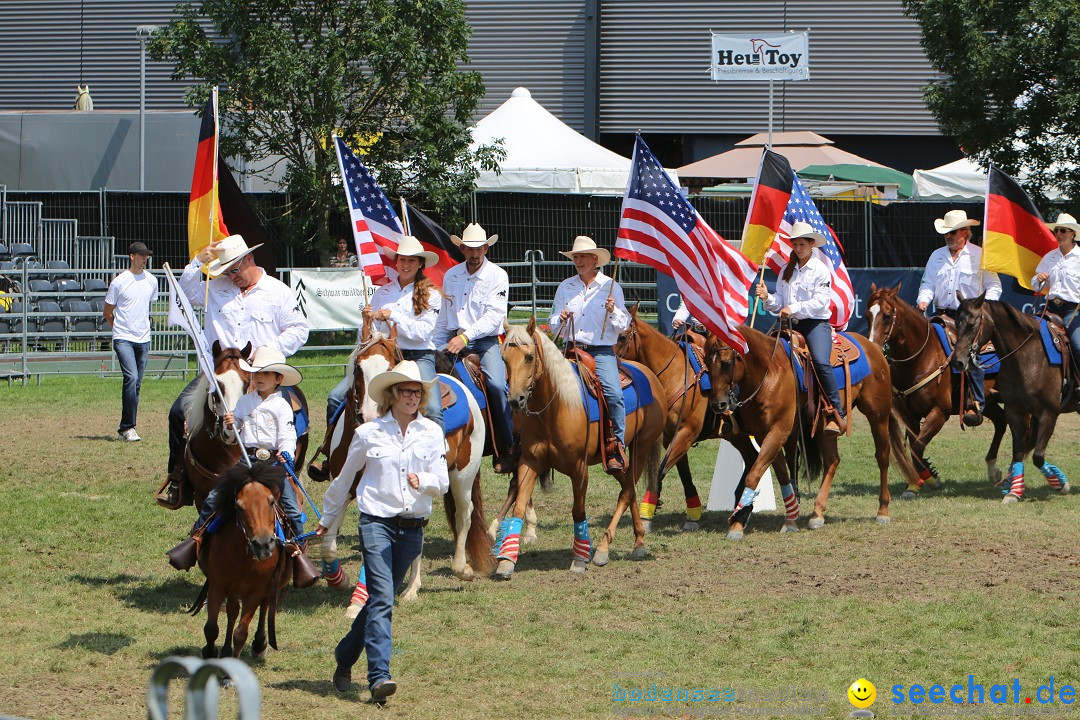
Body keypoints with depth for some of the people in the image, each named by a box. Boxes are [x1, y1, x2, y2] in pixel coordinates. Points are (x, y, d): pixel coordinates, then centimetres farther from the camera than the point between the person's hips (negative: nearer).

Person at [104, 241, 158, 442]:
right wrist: (121, 327, 9)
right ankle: (128, 428, -17)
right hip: (123, 339, -5)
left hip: (143, 339, 5)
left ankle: (125, 430, 15)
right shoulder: (119, 282, -7)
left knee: (137, 384, 7)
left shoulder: (152, 281, 8)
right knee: (131, 378, -21)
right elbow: (107, 312, 3)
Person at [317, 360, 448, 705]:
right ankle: (379, 676, -22)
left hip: (413, 527, 3)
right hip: (377, 522, -3)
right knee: (382, 599, -16)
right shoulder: (368, 433, 1)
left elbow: (443, 483, 1)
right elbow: (344, 479, 14)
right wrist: (328, 519, 23)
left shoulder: (432, 433, 6)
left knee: (380, 600, 12)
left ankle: (344, 658, 31)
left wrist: (423, 480, -21)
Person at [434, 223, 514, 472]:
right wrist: (436, 348, 19)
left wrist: (466, 336, -23)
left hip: (486, 341, -4)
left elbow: (494, 315, -13)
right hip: (455, 340, 4)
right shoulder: (451, 276, 14)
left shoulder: (497, 276, -2)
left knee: (497, 385, -28)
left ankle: (506, 451, -20)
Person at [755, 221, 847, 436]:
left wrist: (793, 309, -21)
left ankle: (837, 415, -25)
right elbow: (779, 303, 15)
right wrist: (767, 298, -7)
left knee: (821, 362, -28)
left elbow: (820, 301, -12)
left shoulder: (820, 270, -2)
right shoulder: (787, 271, 16)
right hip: (791, 324, 7)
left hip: (816, 323, -7)